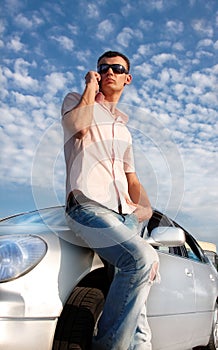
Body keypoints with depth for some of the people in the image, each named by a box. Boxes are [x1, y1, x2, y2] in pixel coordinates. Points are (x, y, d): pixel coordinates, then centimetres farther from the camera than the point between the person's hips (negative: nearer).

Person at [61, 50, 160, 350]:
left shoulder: (124, 129, 30)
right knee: (143, 257, -28)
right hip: (88, 205, -6)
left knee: (136, 279, -12)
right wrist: (91, 87, 5)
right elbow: (80, 126, -10)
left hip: (124, 214, 6)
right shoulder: (76, 100, 16)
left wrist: (145, 206, 8)